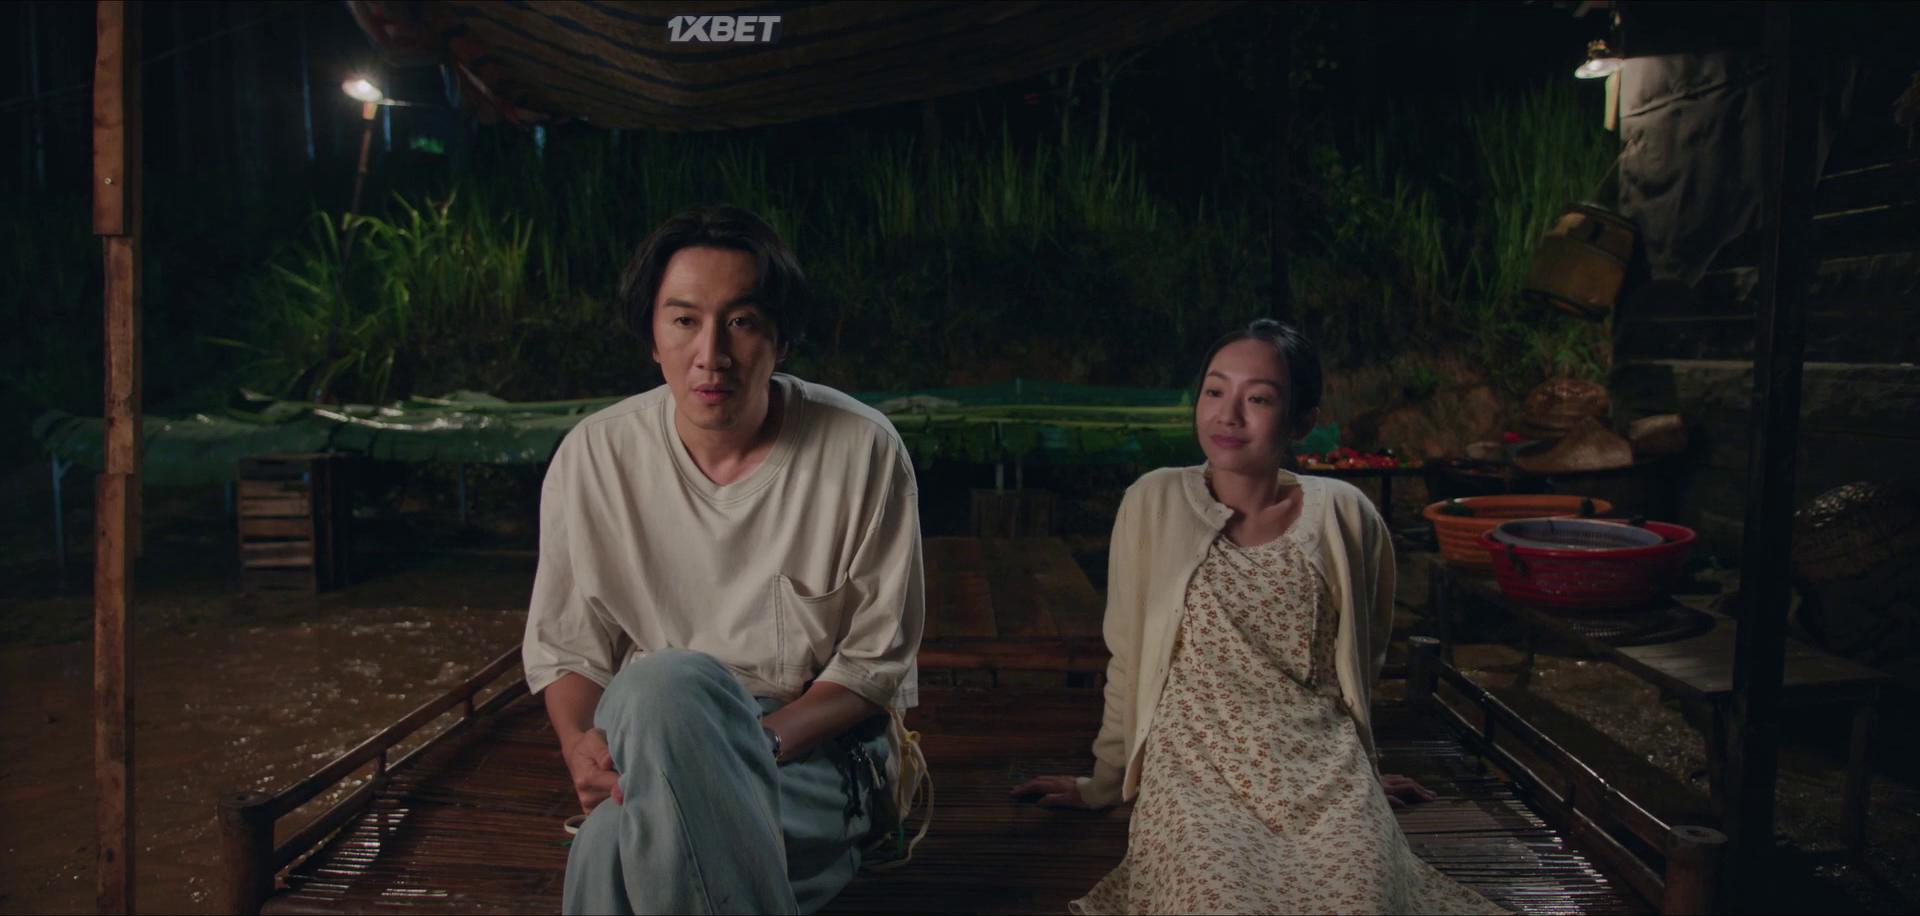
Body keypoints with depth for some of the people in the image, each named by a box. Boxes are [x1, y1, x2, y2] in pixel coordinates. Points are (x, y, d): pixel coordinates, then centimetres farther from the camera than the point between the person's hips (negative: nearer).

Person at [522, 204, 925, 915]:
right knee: (664, 682, -36)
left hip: (816, 747, -2)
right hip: (652, 740, 3)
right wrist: (581, 745, -16)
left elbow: (879, 659, -4)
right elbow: (562, 647, 6)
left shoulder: (862, 451, -9)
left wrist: (760, 739, -21)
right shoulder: (592, 457, -2)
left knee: (612, 849, -34)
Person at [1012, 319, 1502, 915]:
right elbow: (1127, 660, 8)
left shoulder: (1345, 515, 2)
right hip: (1194, 772, -1)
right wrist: (1105, 783, 15)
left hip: (1324, 775, 2)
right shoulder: (1153, 502, 0)